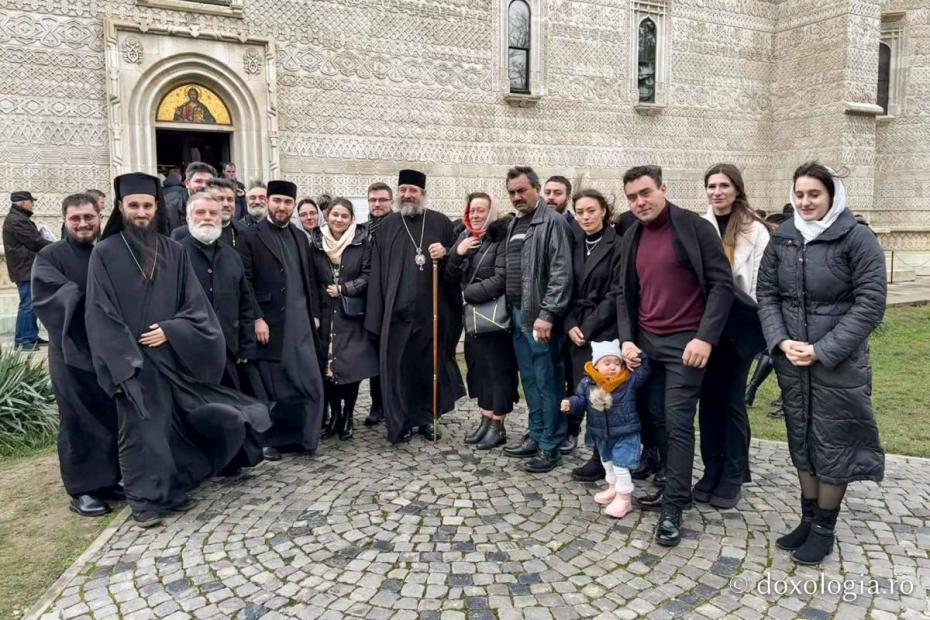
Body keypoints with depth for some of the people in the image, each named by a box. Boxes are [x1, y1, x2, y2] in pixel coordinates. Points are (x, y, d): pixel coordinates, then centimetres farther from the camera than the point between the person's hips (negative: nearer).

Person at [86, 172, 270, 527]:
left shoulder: (173, 252, 6)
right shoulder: (105, 253, -4)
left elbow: (195, 305, 5)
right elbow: (101, 315, -8)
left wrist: (170, 330, -12)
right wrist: (123, 365, -14)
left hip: (172, 357, 3)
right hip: (132, 361, -3)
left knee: (176, 425, 9)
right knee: (141, 429, 2)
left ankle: (174, 489, 25)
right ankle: (145, 499, 16)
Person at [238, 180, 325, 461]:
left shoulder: (300, 237, 14)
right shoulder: (251, 237, -3)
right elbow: (245, 282, -9)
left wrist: (314, 314, 10)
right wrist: (256, 318, -15)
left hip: (300, 323, 5)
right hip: (269, 324, -5)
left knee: (309, 382, 3)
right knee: (271, 386, 4)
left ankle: (300, 435, 18)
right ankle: (269, 440, 18)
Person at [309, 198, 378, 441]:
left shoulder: (363, 241, -3)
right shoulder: (316, 242, 4)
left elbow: (368, 276, -5)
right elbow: (311, 280, 6)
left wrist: (343, 289, -14)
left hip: (352, 315, -2)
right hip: (325, 315, 2)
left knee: (352, 365, -1)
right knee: (327, 366, 4)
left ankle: (347, 417, 14)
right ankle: (334, 416, 18)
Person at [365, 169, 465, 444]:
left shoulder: (441, 222, 7)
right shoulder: (387, 226, 8)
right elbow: (377, 271, 5)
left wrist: (446, 253, -12)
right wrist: (376, 315, -1)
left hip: (432, 308, 0)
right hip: (397, 309, 0)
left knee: (430, 364, 8)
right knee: (397, 366, 0)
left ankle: (426, 417, 23)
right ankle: (400, 423, 11)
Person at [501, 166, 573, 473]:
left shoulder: (553, 222, -9)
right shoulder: (513, 225, 16)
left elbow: (561, 274, -17)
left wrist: (547, 314, -22)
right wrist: (512, 309, 13)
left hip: (540, 315, -8)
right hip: (518, 313, 8)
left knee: (547, 382, 0)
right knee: (530, 380, 15)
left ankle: (550, 445, 10)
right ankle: (536, 436, 26)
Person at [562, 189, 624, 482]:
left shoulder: (616, 245, -6)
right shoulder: (574, 245, 11)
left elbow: (616, 294, -10)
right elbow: (566, 289, 10)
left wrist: (589, 327, -12)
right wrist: (571, 325, -4)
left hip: (604, 332, -5)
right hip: (576, 331, 5)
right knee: (580, 389, 7)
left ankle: (602, 457, 5)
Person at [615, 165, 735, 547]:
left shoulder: (694, 227, -8)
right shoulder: (632, 237, 10)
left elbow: (721, 284, -11)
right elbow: (624, 293, 14)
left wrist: (705, 337, -19)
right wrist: (627, 338, 2)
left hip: (685, 343, -6)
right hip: (646, 344, 6)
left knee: (677, 423, -5)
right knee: (657, 420, 11)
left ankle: (673, 509, 3)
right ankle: (674, 488, 27)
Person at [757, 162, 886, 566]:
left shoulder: (857, 238, -9)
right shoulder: (782, 239, 4)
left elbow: (870, 303, -12)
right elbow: (766, 293, 5)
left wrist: (823, 350, -17)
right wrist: (781, 341, -10)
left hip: (838, 364, -4)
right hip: (791, 362, 4)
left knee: (832, 443, 6)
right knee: (802, 441, 14)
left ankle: (825, 528, 22)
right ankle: (808, 519, 30)